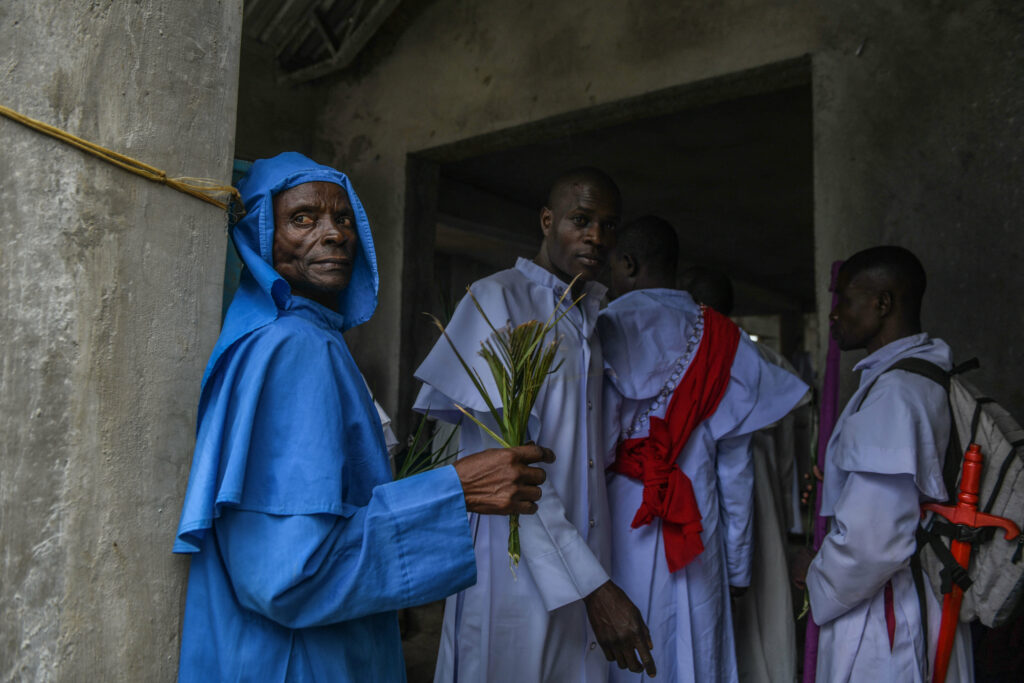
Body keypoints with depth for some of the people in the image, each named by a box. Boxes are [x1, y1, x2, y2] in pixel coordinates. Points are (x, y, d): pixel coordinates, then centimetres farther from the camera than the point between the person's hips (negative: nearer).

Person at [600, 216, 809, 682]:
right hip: (694, 542, 3)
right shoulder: (719, 340, 2)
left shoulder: (602, 332, -7)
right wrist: (738, 564, 11)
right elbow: (735, 466, 3)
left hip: (616, 535, -3)